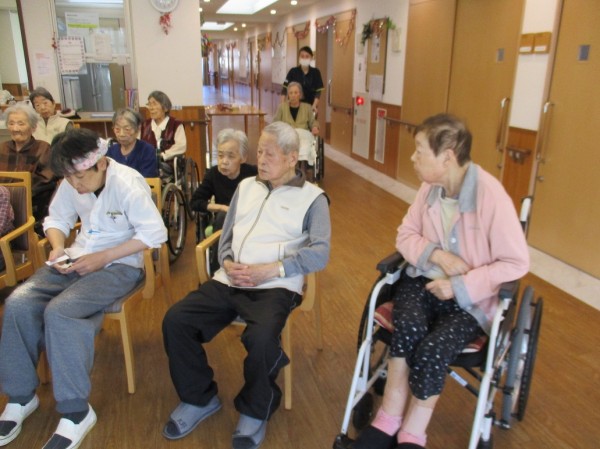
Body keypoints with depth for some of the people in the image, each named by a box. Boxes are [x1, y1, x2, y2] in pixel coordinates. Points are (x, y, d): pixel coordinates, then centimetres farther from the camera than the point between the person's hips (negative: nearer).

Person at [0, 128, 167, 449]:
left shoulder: (128, 183, -18)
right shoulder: (71, 182, 0)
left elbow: (155, 233, -21)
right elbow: (56, 219, 13)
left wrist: (103, 257, -22)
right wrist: (58, 248, -10)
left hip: (120, 265, -6)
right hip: (78, 259, 6)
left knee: (59, 312, -28)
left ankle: (76, 412, -13)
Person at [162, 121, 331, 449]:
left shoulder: (312, 197, 3)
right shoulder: (246, 186, 19)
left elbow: (319, 253, -9)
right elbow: (226, 235, 19)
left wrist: (268, 270, -18)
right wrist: (228, 263, -3)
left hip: (276, 286, -5)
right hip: (229, 281, 6)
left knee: (261, 338, -33)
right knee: (175, 321, -12)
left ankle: (255, 411, 0)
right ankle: (199, 398, 11)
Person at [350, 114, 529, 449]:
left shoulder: (491, 195, -18)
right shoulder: (430, 187, -2)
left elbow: (516, 263, -14)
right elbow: (405, 235, 6)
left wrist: (460, 286, -20)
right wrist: (437, 254, -14)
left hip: (471, 297, -3)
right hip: (425, 280, 4)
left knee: (432, 349, -28)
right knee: (408, 327, -27)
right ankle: (389, 421, -12)